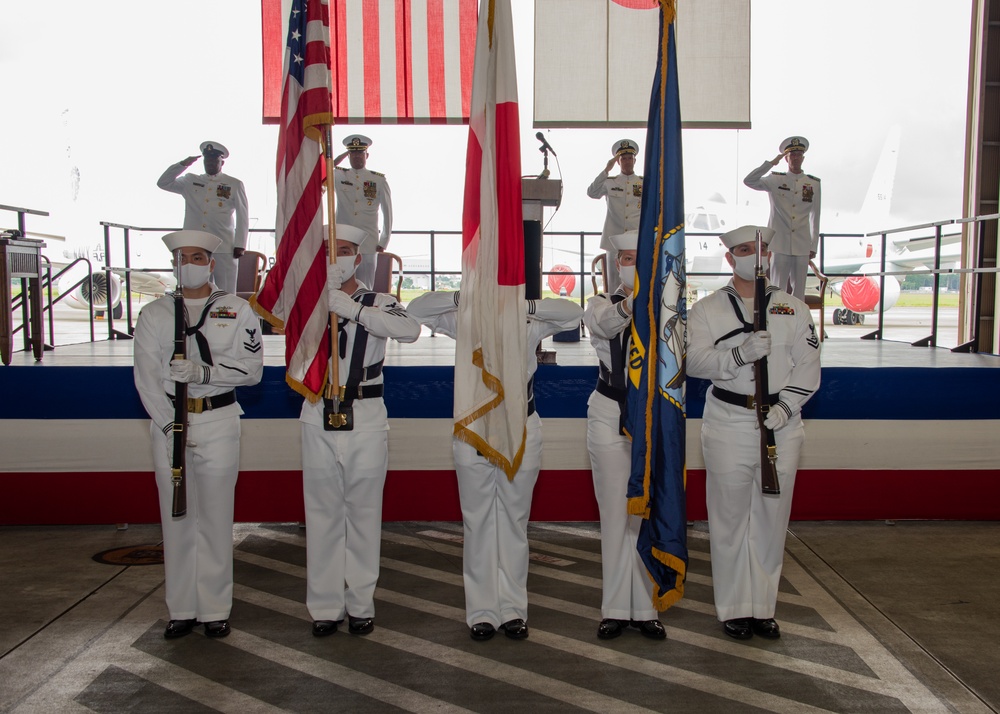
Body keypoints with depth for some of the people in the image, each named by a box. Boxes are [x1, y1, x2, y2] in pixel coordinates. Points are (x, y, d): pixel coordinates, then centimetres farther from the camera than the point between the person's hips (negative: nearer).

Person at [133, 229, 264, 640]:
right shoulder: (154, 314, 8)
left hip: (218, 421, -1)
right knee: (176, 518, 6)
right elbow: (146, 377, 0)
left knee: (215, 519, 1)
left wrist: (205, 371, -17)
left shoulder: (237, 312, 5)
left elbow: (252, 367, -3)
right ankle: (181, 609, 17)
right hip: (168, 421, 2)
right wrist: (170, 425, -11)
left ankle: (215, 609, 12)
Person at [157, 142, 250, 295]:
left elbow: (243, 217, 4)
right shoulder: (190, 182, 16)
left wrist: (240, 245, -3)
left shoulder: (235, 185, 8)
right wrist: (182, 164, 3)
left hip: (224, 248, -3)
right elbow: (163, 183, 12)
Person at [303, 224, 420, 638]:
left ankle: (360, 605, 19)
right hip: (318, 420, 2)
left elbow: (410, 330, -19)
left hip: (365, 418, -1)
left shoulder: (377, 303, 0)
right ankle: (325, 607, 18)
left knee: (364, 514, 6)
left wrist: (351, 308, -24)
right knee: (322, 515, 6)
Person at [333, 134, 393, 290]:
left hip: (368, 246, -1)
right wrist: (338, 159, 0)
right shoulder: (338, 176, 10)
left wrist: (384, 242, 6)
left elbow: (387, 212, 8)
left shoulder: (379, 180, 5)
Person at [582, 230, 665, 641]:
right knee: (615, 514, 4)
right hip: (609, 417, -1)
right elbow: (603, 324, -25)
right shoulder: (603, 305, 0)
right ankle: (616, 608, 14)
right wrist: (628, 307, -48)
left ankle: (644, 608, 14)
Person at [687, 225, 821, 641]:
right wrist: (740, 354, -25)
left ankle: (763, 607, 20)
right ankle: (734, 609, 14)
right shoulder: (706, 310, 4)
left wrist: (786, 406, -11)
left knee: (772, 519, 8)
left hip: (782, 424, 2)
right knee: (729, 519, 2)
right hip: (728, 423, -2)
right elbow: (694, 359, -10)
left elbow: (808, 364, 4)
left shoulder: (793, 308, 10)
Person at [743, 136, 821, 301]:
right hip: (780, 246, -2)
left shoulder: (813, 183, 8)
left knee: (799, 292, 8)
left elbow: (815, 217, 11)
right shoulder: (775, 180, 3)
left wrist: (814, 246, 10)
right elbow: (748, 181, -11)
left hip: (802, 247, 2)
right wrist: (772, 163, -14)